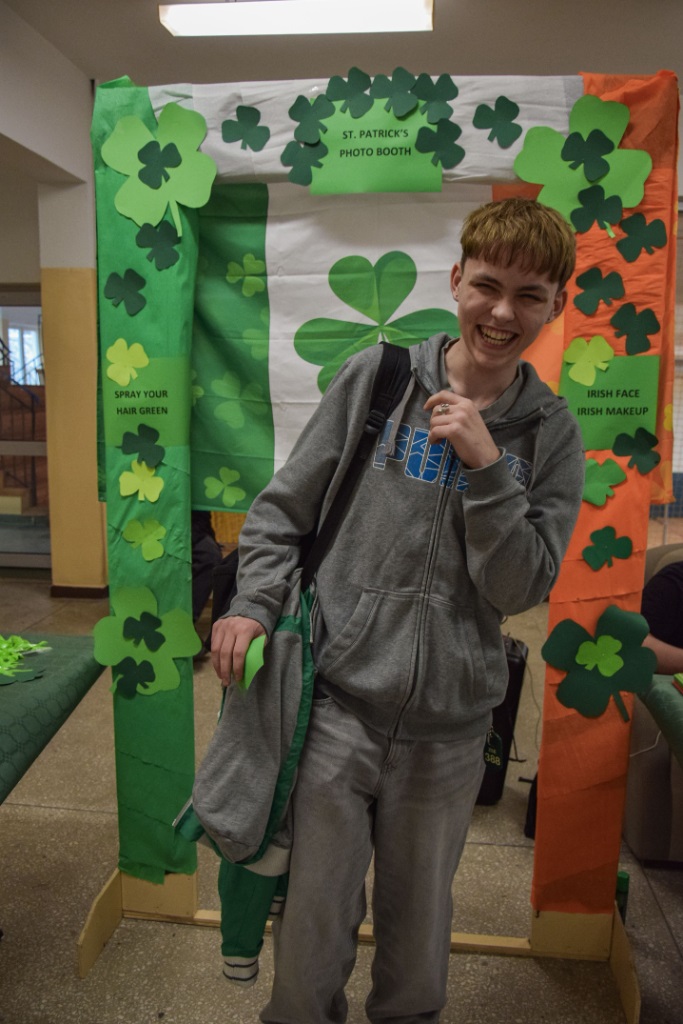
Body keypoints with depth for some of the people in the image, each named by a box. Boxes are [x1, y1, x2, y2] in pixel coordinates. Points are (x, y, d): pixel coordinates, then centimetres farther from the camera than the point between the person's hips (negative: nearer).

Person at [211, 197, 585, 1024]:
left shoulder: (550, 430, -1)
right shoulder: (376, 376, -4)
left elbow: (521, 590, -7)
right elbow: (283, 508, 1)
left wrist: (485, 466, -17)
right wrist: (252, 606, -11)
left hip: (448, 724, 1)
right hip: (335, 700, -1)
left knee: (417, 921, 22)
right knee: (310, 928, 14)